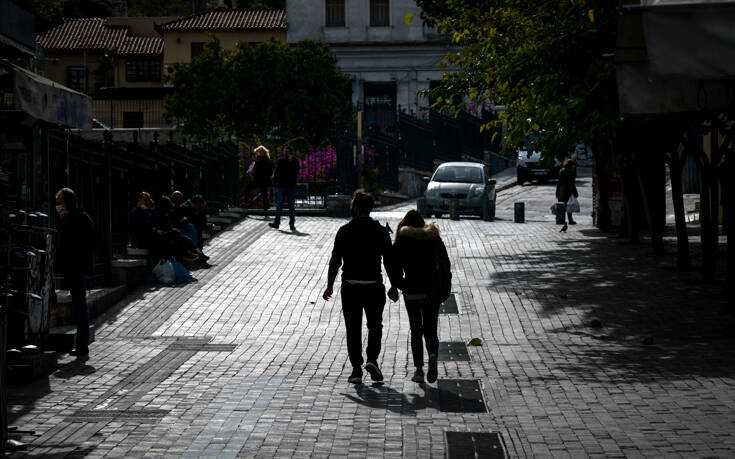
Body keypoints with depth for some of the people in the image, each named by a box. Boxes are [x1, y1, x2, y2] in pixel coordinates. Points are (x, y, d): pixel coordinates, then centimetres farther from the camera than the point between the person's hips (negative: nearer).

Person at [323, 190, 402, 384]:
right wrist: (394, 286, 6)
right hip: (373, 286, 0)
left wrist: (330, 286, 2)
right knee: (375, 326, 15)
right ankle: (372, 359, -5)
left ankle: (356, 369, 4)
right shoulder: (380, 231, -1)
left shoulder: (345, 231, -2)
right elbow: (390, 261, -1)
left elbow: (335, 260, -4)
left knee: (353, 329, 7)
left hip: (350, 287, 0)